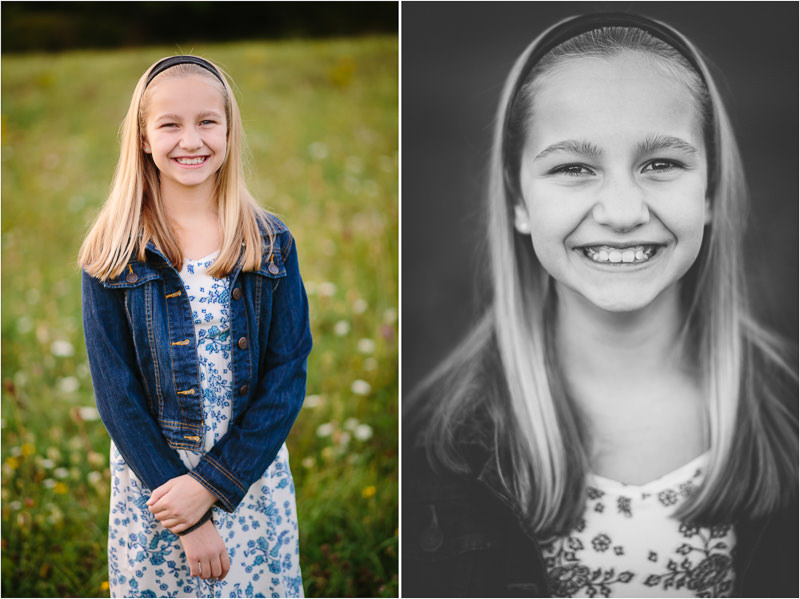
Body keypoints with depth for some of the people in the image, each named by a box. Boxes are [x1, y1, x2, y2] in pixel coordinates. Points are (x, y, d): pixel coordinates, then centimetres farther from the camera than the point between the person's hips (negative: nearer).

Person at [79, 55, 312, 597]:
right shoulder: (114, 256, -5)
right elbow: (117, 391, -8)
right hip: (152, 477, -1)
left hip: (254, 474, 1)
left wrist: (213, 483, -15)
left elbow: (288, 372, -5)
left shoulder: (272, 244, -1)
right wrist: (191, 522, -14)